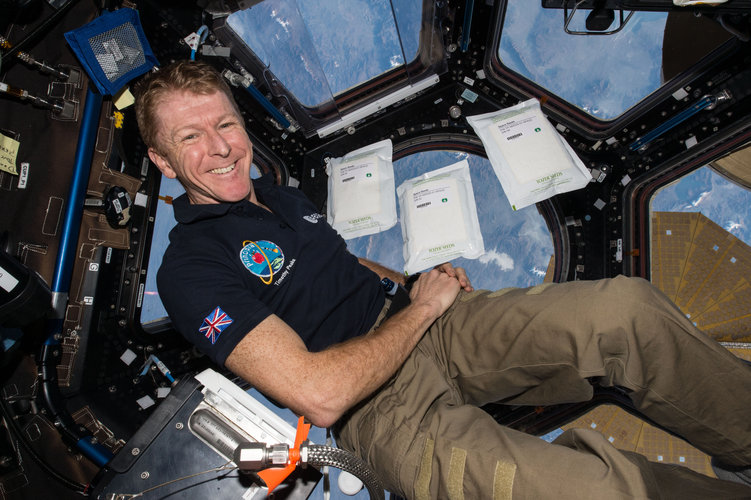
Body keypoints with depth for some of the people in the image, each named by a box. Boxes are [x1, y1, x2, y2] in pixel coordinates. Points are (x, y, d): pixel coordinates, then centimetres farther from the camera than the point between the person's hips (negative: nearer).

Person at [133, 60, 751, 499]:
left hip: (421, 325, 7)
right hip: (379, 408, -7)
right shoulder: (190, 270, -10)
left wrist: (412, 280, 9)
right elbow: (319, 393, -21)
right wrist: (422, 305, -10)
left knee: (627, 306, -13)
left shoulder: (280, 194, 16)